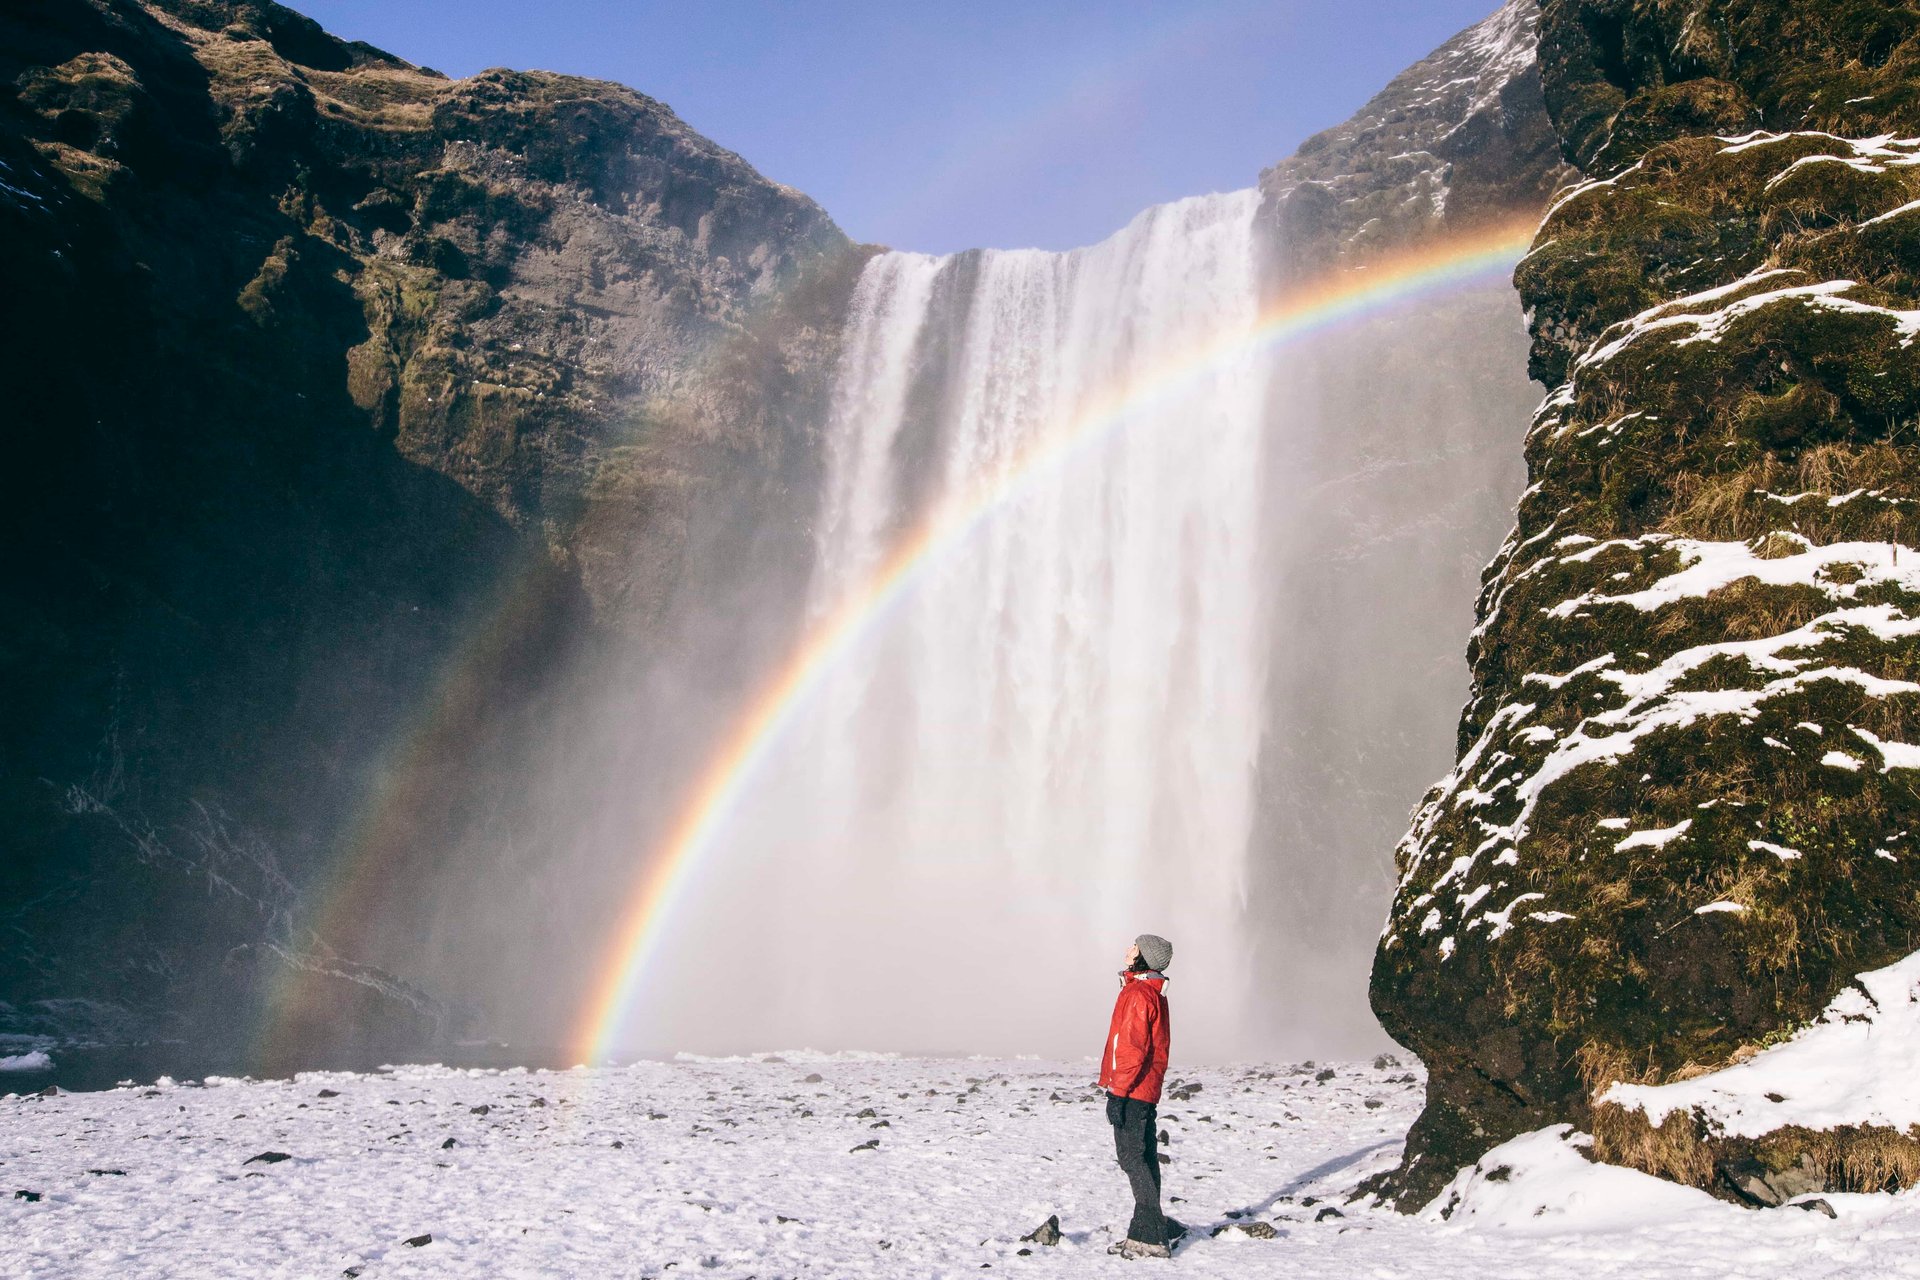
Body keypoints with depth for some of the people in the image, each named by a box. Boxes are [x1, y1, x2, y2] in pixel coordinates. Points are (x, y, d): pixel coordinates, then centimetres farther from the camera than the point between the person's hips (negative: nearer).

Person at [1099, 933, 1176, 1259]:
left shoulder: (1137, 994, -15)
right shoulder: (1155, 993, 16)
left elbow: (1132, 1049, -20)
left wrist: (1118, 1092, -19)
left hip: (1132, 1090, -10)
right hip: (1148, 1090, 10)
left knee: (1132, 1158, -8)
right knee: (1144, 1159, 13)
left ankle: (1151, 1238, -8)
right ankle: (1148, 1231, 19)